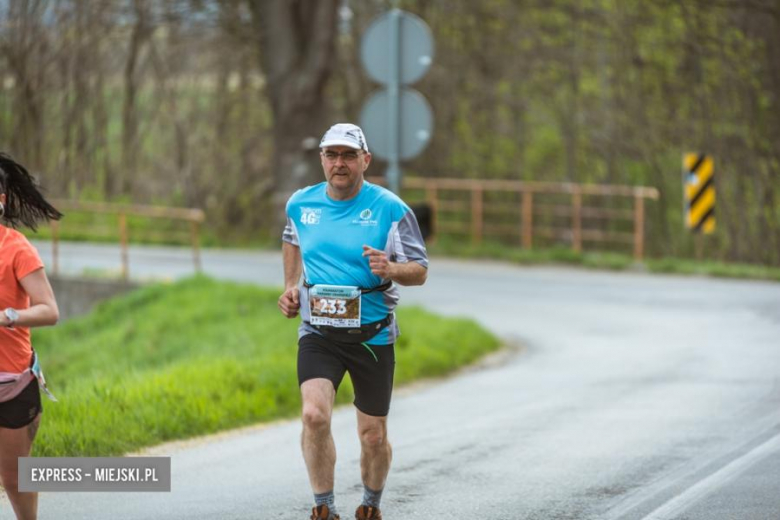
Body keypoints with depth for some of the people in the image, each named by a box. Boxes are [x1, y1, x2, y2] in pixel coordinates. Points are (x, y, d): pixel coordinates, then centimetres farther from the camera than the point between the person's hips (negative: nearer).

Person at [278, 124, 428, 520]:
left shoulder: (390, 208, -8)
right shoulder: (300, 204, 2)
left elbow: (420, 271, -4)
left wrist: (391, 269, -25)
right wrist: (291, 287, 13)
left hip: (372, 335, -1)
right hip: (317, 333, 1)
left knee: (373, 436, 7)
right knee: (315, 414, -23)